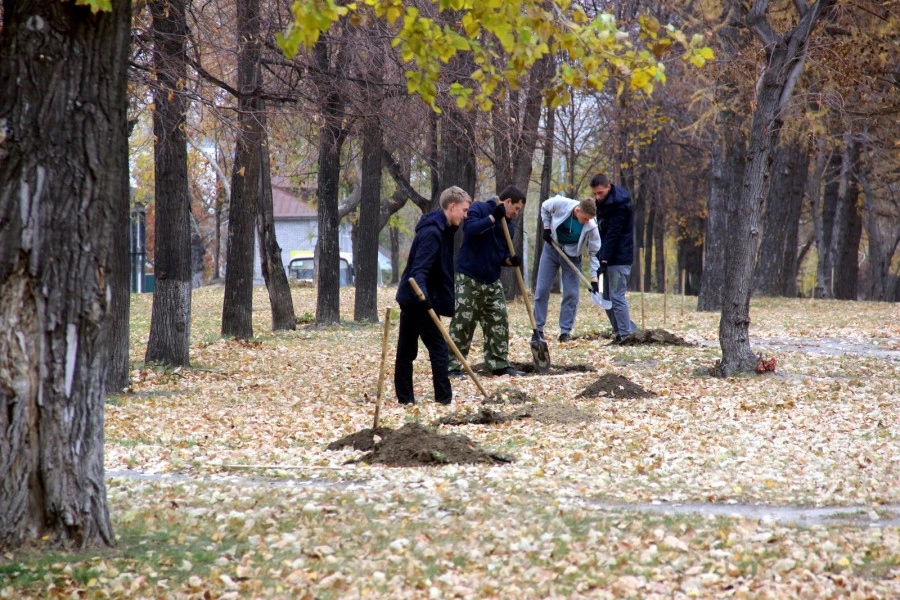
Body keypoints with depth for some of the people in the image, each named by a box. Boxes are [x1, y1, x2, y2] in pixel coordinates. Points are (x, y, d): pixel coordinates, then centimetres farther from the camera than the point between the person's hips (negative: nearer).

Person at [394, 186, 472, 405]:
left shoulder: (442, 229, 14)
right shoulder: (432, 232, -18)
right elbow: (420, 268, -29)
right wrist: (422, 293, -43)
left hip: (410, 297, 10)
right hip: (419, 299, -10)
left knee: (406, 351, 11)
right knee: (439, 349, -7)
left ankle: (405, 398, 16)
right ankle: (444, 399, -7)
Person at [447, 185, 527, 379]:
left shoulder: (508, 225, 14)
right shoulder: (478, 209, -7)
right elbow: (470, 229, -25)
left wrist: (510, 260, -4)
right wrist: (493, 217, -23)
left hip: (493, 281, 7)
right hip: (469, 279, -7)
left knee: (499, 323, 7)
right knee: (462, 323, -6)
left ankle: (500, 364, 16)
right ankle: (453, 366, -3)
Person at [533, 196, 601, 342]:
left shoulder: (591, 226, -27)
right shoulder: (560, 204, -28)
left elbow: (594, 252, -18)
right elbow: (545, 208, -3)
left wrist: (594, 278, -22)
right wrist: (547, 228, -10)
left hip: (572, 254, -1)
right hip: (551, 248, 1)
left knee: (571, 294, -4)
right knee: (542, 290, 0)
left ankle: (565, 331, 6)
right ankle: (538, 329, 8)